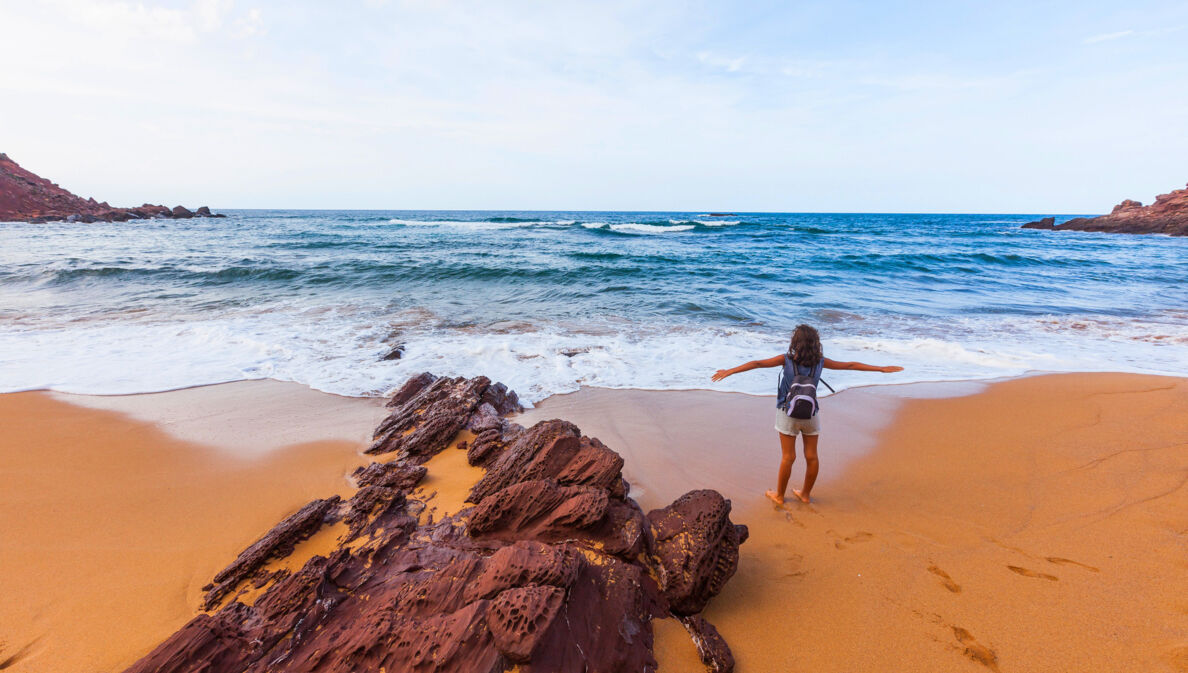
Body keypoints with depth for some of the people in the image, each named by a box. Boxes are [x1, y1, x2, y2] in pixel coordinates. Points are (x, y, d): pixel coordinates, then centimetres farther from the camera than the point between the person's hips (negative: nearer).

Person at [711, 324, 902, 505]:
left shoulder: (787, 359, -12)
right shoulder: (820, 361, -3)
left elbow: (757, 363, -17)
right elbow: (850, 365, 8)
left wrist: (728, 372, -18)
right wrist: (882, 369, 20)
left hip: (788, 413, -3)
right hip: (811, 413, 3)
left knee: (788, 457, 5)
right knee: (811, 456, 13)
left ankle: (779, 495, 19)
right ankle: (805, 494, 28)